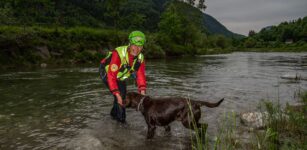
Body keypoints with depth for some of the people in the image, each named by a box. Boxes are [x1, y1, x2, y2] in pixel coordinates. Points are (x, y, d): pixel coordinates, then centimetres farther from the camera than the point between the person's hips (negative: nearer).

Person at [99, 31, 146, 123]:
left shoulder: (140, 58, -19)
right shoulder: (118, 54, -40)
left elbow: (140, 76, -19)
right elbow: (111, 76, -40)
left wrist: (142, 92, -33)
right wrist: (117, 95, -44)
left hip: (120, 76, 7)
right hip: (107, 73, -6)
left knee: (123, 95, 12)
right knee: (120, 95, -17)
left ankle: (114, 114, 38)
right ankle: (122, 121, 1)